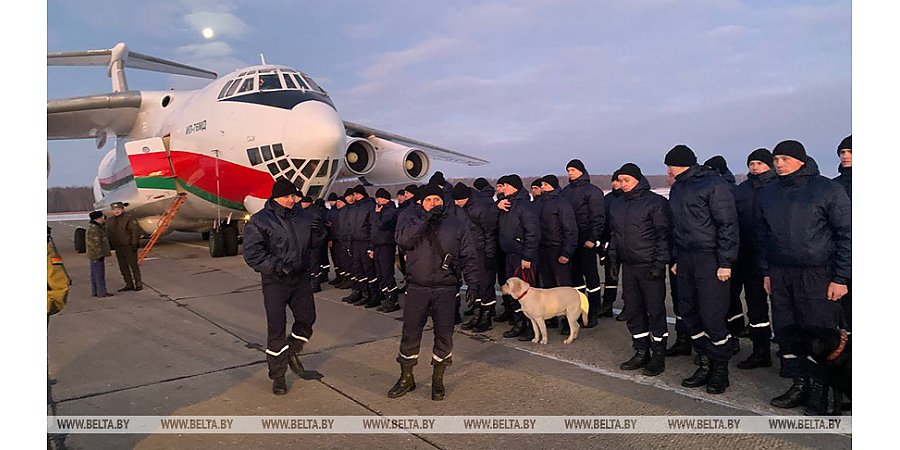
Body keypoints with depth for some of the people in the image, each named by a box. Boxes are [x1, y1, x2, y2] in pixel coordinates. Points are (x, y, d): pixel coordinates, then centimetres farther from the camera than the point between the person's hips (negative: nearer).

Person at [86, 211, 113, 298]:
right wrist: (100, 254, -20)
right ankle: (102, 292, -3)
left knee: (94, 274, 14)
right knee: (99, 274, -6)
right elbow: (96, 243, -21)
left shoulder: (92, 227, 15)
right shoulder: (94, 229, -18)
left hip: (93, 255, 11)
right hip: (97, 255, -11)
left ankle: (94, 292, 21)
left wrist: (103, 223, 19)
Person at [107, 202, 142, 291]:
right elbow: (108, 234, 19)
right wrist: (110, 246, 12)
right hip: (118, 248, 7)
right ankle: (129, 285, 20)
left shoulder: (128, 218, -8)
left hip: (129, 246, -7)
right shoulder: (110, 221, 12)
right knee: (123, 267, 11)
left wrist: (134, 244, -16)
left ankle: (138, 284, 5)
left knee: (133, 265, -3)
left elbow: (135, 231, -12)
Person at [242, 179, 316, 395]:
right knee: (276, 328, 0)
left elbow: (313, 241, 23)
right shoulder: (259, 221, -9)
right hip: (275, 282, -5)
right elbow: (252, 253, -16)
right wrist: (278, 266, -25)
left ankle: (292, 352, 39)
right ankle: (277, 376, 15)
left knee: (307, 318, 9)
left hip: (301, 279, 5)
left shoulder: (302, 216, 8)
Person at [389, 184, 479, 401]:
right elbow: (403, 239, -15)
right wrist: (426, 218, -18)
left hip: (446, 289, 0)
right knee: (410, 333, 4)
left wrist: (472, 283, -4)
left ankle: (438, 380, 22)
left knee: (444, 335, 4)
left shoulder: (456, 225, 7)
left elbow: (469, 257, 6)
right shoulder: (413, 220, 7)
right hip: (417, 287, 0)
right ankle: (406, 378, 22)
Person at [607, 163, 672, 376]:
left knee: (655, 311, 1)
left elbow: (664, 234, -11)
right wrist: (613, 261, 13)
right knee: (633, 311, 10)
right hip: (628, 267, 7)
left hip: (650, 267, -6)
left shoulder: (655, 202, -8)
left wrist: (659, 264, -15)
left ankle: (658, 355, 12)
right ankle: (642, 352, 22)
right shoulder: (616, 206, 13)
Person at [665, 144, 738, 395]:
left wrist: (725, 262, -15)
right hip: (685, 259, 8)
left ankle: (721, 369, 12)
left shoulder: (713, 184, -10)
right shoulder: (677, 189, 15)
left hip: (710, 259, -8)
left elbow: (728, 224, -13)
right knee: (689, 314, 9)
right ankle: (705, 365, 22)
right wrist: (675, 258, 16)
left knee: (712, 316, -6)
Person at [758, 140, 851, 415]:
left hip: (817, 276, -5)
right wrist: (766, 272, 13)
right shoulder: (768, 194, 10)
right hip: (780, 275, 5)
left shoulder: (827, 190, -5)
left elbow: (846, 234, -6)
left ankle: (819, 393, 13)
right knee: (786, 332, 9)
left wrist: (841, 278, -9)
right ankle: (799, 385, 23)